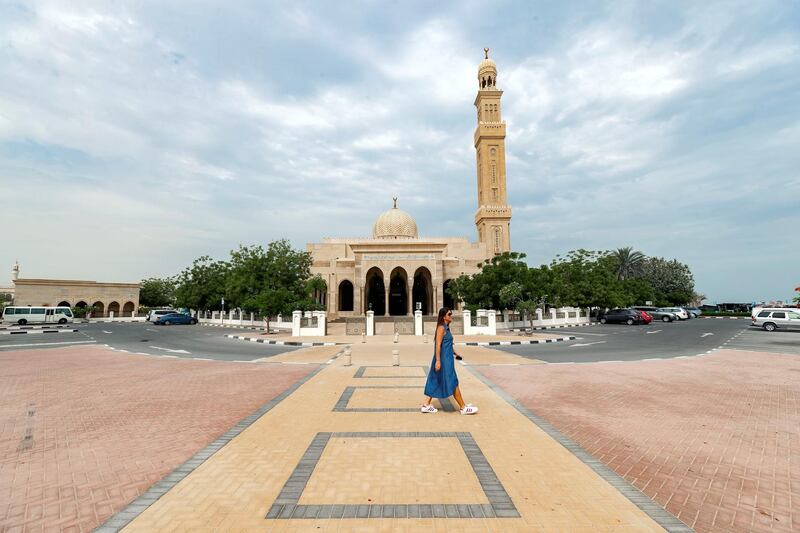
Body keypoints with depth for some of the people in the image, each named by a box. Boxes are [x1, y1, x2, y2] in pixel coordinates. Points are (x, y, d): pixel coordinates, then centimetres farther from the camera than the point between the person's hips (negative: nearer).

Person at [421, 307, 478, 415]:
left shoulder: (446, 328, 13)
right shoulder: (441, 328, -16)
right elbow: (438, 345, -20)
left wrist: (454, 353, 29)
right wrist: (438, 361, -24)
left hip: (447, 359, 10)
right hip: (444, 359, -10)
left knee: (436, 382, 13)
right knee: (453, 383, 1)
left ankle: (426, 405, 19)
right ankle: (463, 407, 12)